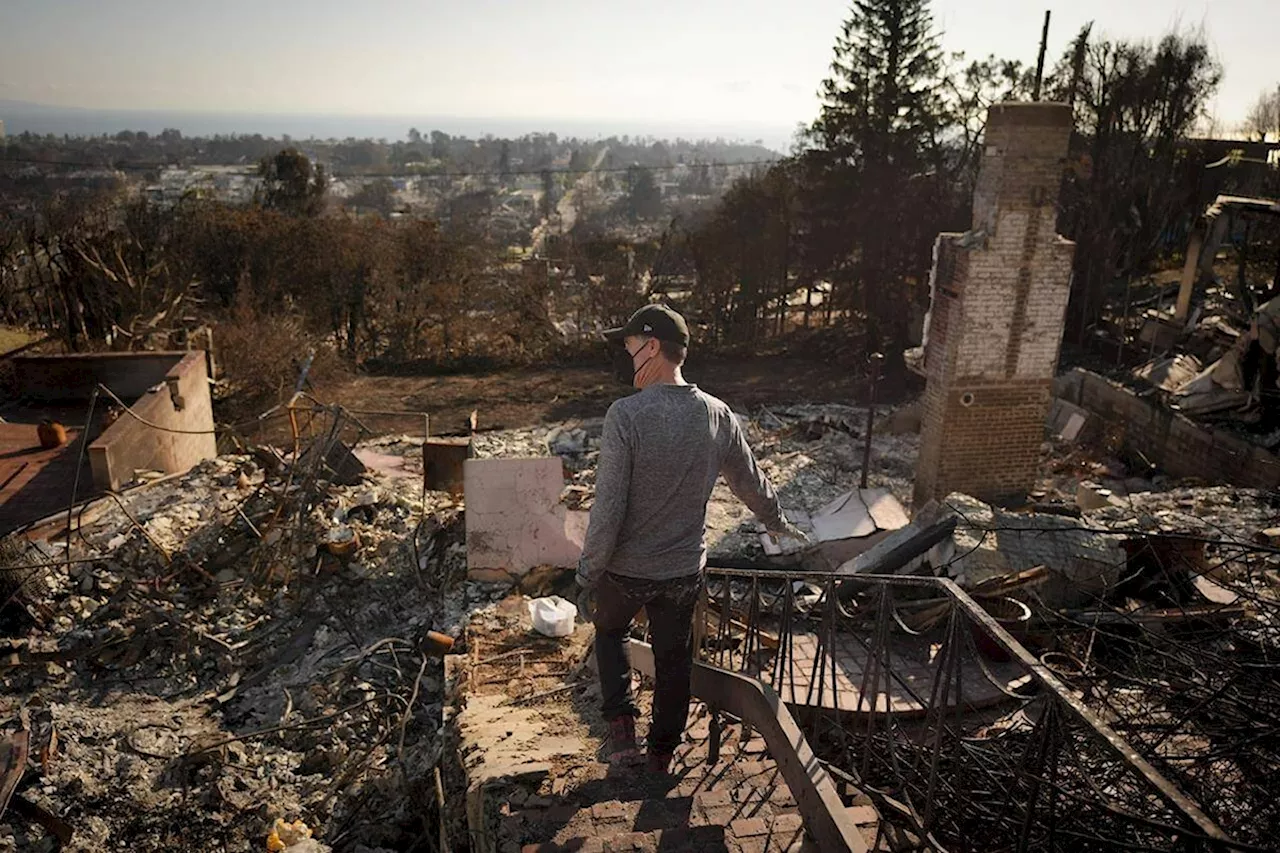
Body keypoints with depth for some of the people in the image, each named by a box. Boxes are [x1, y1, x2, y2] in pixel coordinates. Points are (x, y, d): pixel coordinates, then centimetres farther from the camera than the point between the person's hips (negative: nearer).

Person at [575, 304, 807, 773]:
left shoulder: (627, 414, -23)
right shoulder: (718, 416, -7)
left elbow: (608, 505, -22)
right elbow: (750, 481, 8)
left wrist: (588, 571, -9)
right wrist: (778, 523, 28)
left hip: (626, 568, -3)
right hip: (685, 570, 4)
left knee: (609, 631, 27)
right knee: (674, 659, 20)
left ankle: (621, 725, 19)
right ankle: (661, 754, 36)